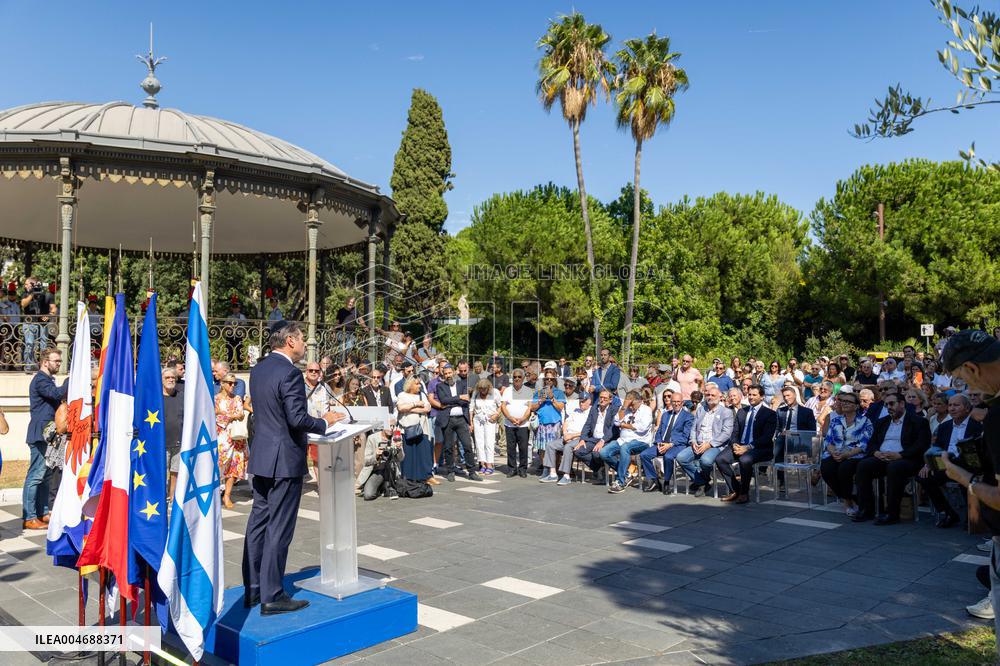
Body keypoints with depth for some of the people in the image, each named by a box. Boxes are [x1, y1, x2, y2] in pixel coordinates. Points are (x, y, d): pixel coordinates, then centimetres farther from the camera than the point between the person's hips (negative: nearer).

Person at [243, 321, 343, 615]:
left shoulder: (258, 369, 9)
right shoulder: (290, 373, -18)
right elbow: (297, 419, -23)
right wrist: (325, 422, -6)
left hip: (260, 457, 9)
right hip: (285, 460, -9)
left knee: (258, 522, 14)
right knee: (279, 528, -1)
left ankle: (253, 590, 23)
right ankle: (272, 597, 6)